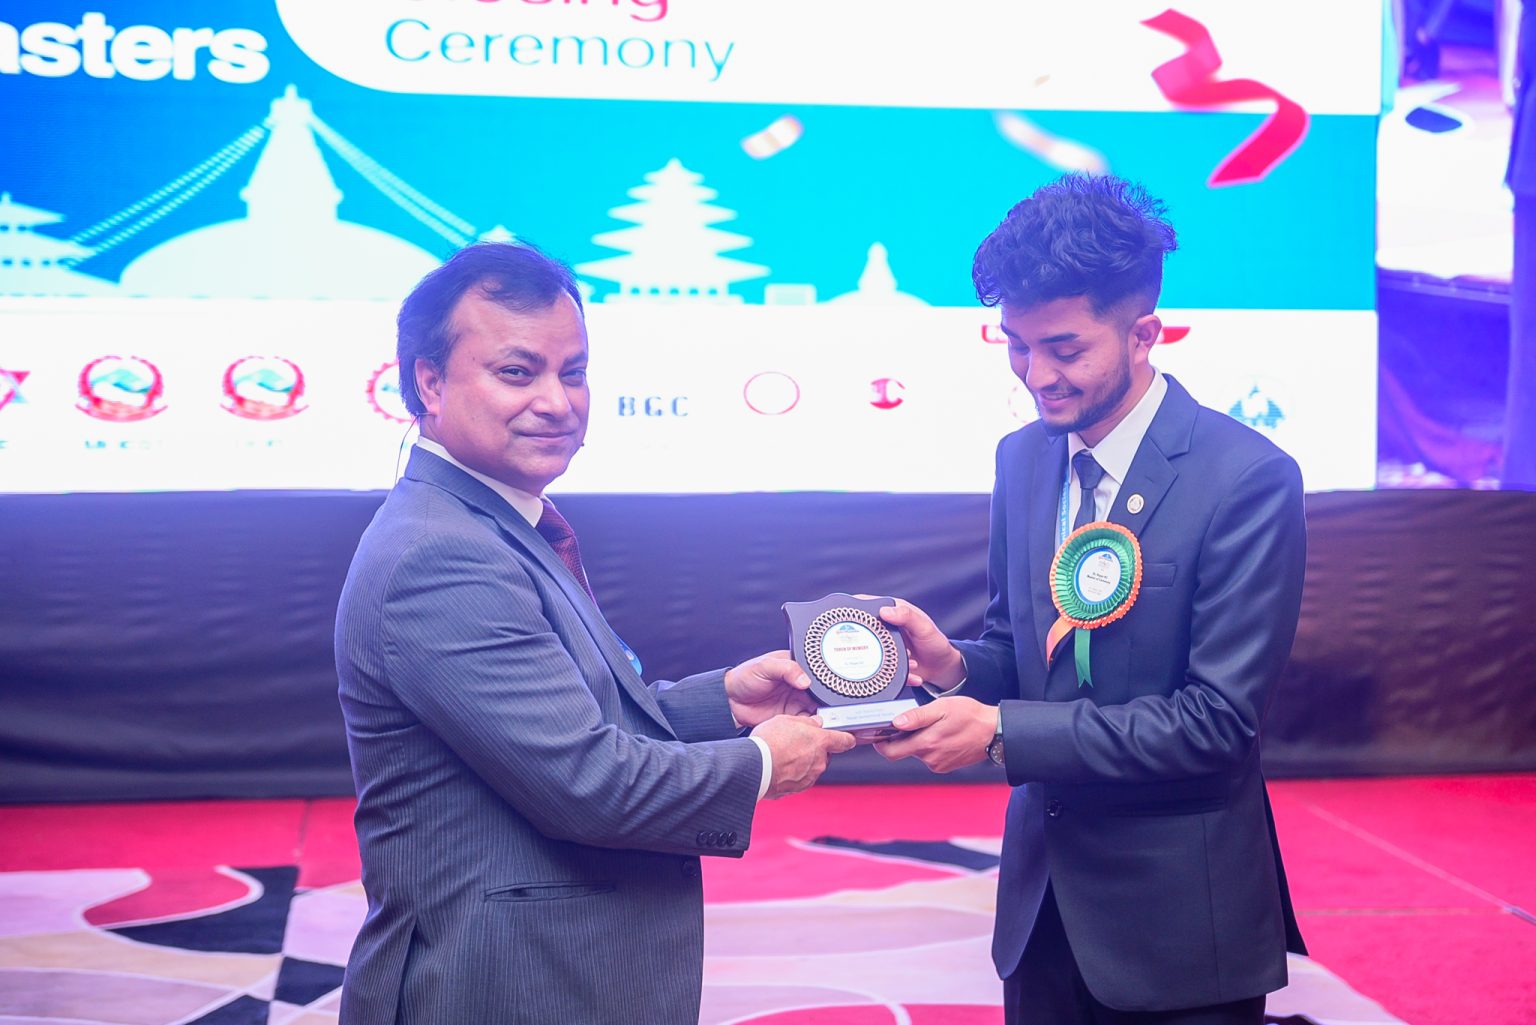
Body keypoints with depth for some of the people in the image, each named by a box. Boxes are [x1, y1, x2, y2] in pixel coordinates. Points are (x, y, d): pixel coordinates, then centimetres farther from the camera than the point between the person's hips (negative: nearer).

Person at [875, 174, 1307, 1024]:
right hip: (1041, 892, 5)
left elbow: (1216, 720, -19)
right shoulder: (1022, 458, 3)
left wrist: (1000, 730, -22)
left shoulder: (1247, 478, -17)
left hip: (1178, 917, -5)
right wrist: (954, 665, -11)